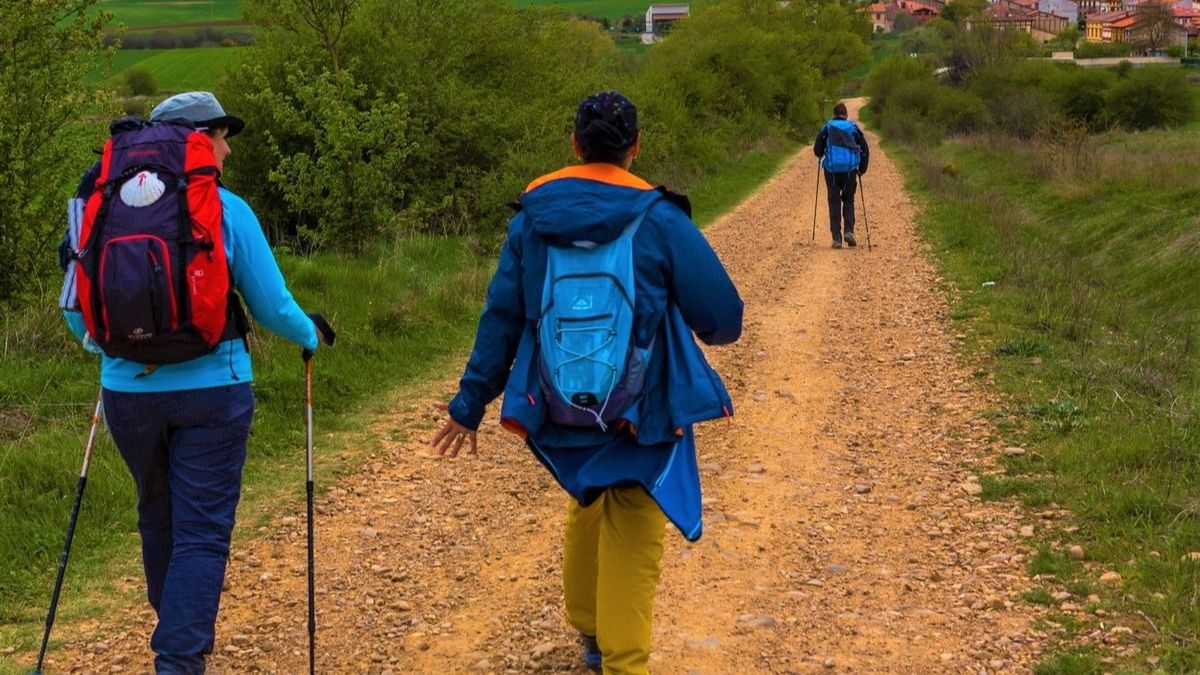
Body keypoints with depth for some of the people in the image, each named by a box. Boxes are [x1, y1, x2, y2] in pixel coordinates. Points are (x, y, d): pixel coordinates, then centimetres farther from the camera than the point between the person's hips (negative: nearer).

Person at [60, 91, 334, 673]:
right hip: (210, 391, -4)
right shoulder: (225, 211, -7)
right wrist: (312, 336, 17)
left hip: (128, 391, 4)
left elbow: (77, 310, 7)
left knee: (158, 519, 21)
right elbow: (272, 306, -4)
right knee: (202, 531, 2)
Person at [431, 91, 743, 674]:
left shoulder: (531, 218, -1)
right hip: (643, 413, -5)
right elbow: (722, 318, -10)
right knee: (631, 543, 5)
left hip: (562, 413, 5)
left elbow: (500, 318, 4)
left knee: (586, 508, 28)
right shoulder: (659, 219, -11)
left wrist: (470, 402, 12)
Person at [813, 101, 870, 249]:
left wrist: (822, 156, 25)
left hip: (832, 169, -1)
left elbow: (817, 150, 2)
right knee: (848, 201, 16)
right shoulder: (853, 127, 9)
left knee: (834, 203, 6)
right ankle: (848, 231, -3)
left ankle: (837, 238, 0)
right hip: (850, 169, 1)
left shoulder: (827, 127, 6)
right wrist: (862, 169, 20)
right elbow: (865, 150, 8)